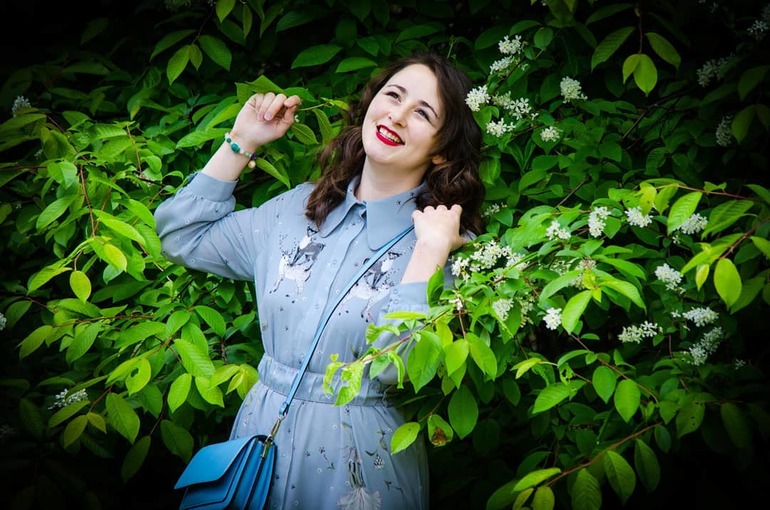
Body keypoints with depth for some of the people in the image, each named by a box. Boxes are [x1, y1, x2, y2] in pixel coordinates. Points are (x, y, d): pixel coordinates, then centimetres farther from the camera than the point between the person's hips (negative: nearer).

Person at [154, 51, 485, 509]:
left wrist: (430, 252, -28)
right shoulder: (301, 206, 1)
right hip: (263, 427, 4)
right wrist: (241, 142, 3)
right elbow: (183, 236, 7)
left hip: (356, 455, -4)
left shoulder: (447, 243, -12)